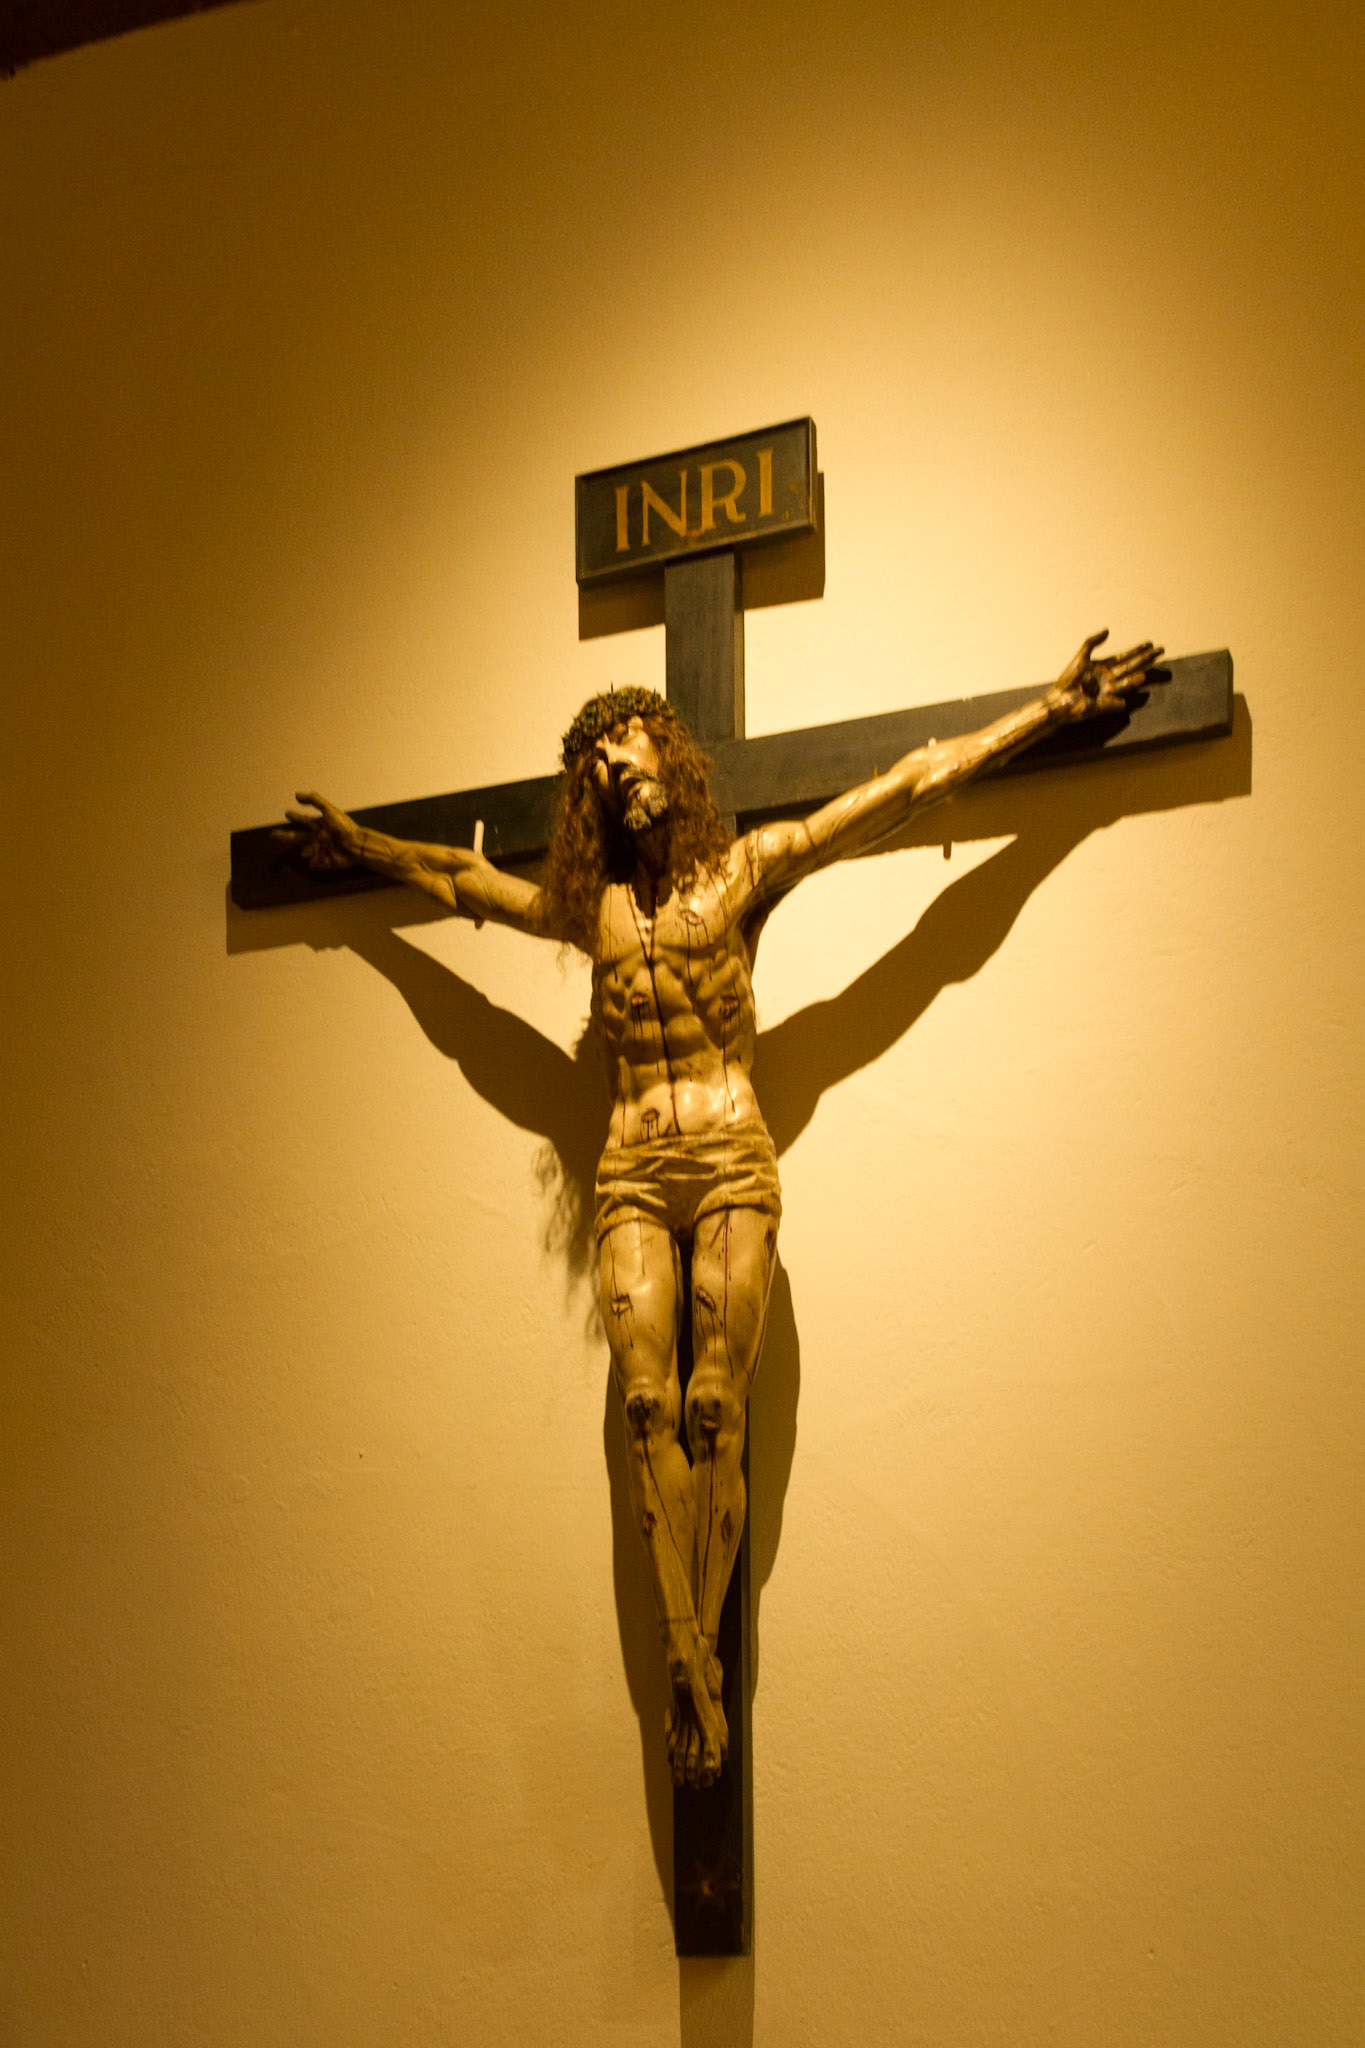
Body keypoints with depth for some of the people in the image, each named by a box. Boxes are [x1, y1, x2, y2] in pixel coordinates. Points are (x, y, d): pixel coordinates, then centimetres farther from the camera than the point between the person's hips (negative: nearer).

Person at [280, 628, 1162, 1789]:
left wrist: (1058, 706, 6)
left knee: (714, 1411, -10)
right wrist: (361, 847, 46)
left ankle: (698, 1660, -8)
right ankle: (691, 1670, -17)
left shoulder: (747, 868, 8)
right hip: (634, 1176, 3)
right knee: (649, 1407, -12)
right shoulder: (586, 902, 18)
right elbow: (458, 877, 36)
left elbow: (918, 782, 7)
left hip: (732, 1165, -2)